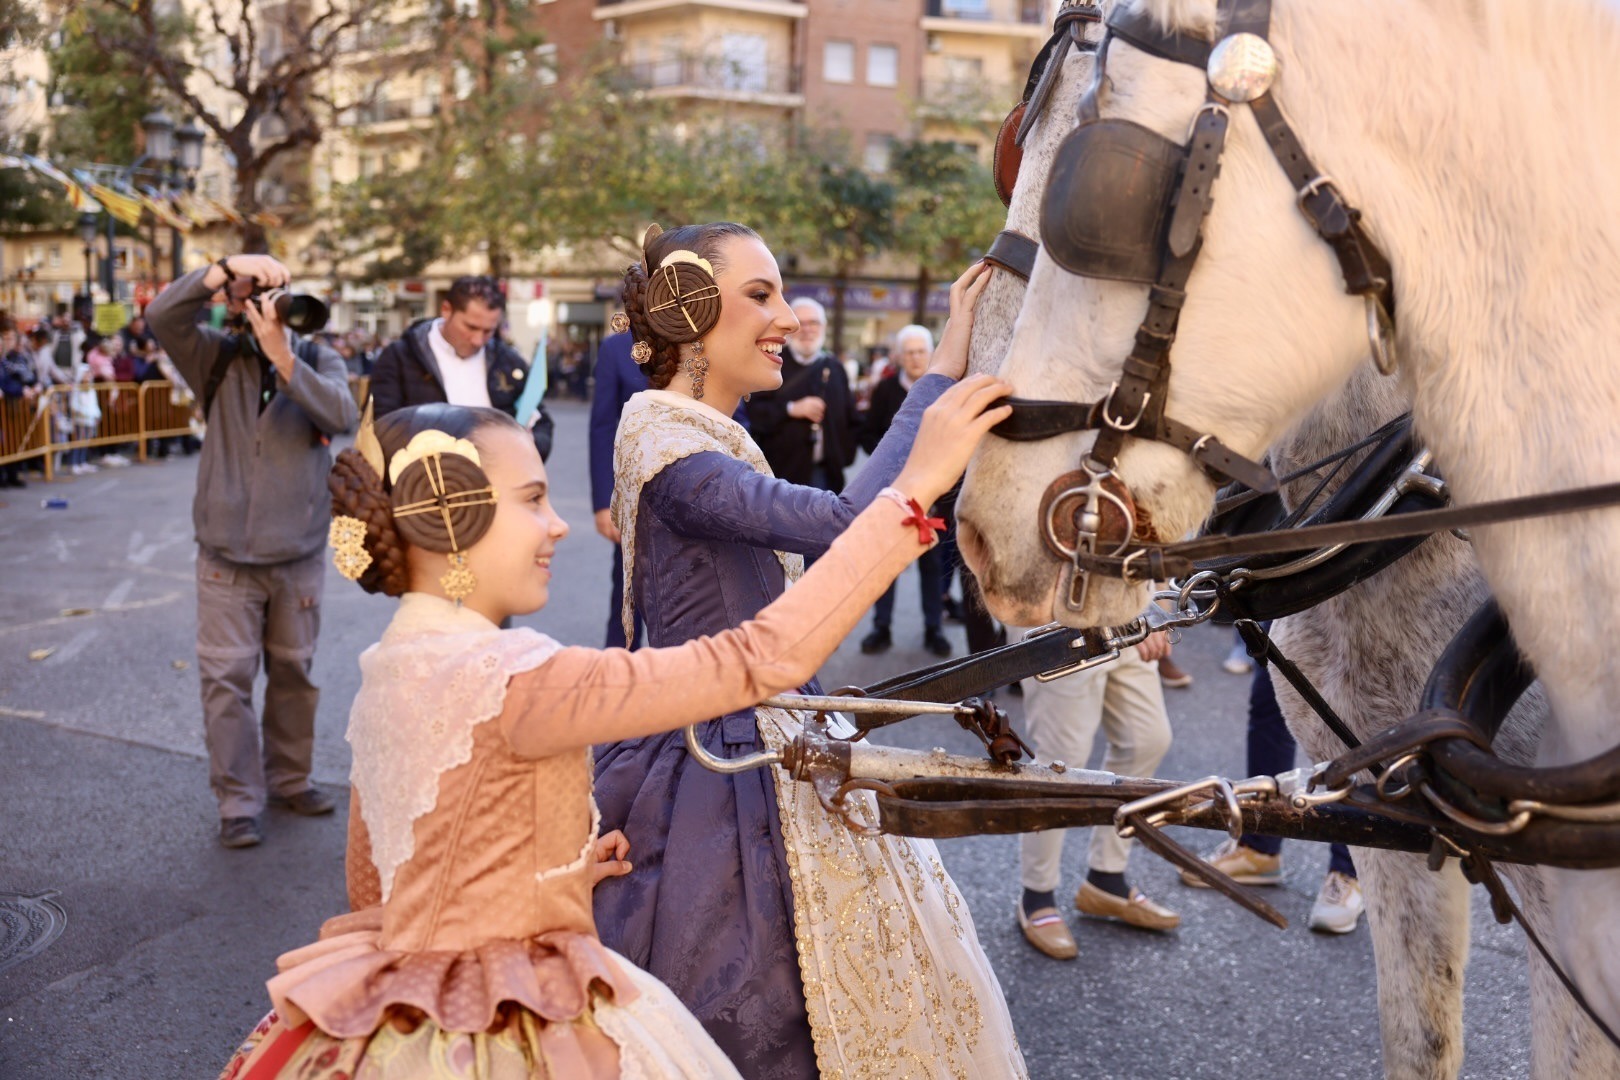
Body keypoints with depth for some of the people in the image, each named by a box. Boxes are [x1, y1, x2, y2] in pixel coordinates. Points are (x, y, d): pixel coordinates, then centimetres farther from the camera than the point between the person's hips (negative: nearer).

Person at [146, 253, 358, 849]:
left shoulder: (318, 359, 4)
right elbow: (163, 313, -15)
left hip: (298, 555, 1)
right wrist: (226, 266, -22)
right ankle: (238, 802, 7)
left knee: (293, 673, 13)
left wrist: (282, 355, -24)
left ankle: (288, 778, 29)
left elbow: (341, 413, -16)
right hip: (227, 557, -1)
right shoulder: (218, 358, 3)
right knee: (227, 678, -2)